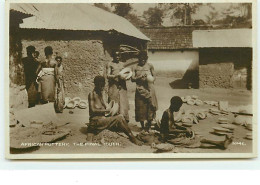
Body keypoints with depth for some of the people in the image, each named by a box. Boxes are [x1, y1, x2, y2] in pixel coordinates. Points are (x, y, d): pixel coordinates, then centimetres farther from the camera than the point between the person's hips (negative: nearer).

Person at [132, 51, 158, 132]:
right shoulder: (135, 67, 7)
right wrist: (139, 77, -16)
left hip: (149, 89, -1)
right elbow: (132, 79, 1)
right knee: (141, 108, 4)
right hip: (140, 90, 1)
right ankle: (142, 127, 17)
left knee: (150, 107, -5)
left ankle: (148, 126, 8)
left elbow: (154, 76, 9)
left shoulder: (150, 66, 6)